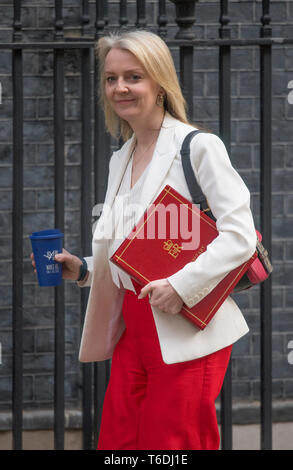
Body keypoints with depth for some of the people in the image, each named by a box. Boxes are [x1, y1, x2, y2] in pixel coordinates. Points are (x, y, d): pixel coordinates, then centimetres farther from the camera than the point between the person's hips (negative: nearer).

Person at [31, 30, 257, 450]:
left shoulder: (197, 147, -8)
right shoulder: (120, 160, 16)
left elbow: (241, 235, -15)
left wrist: (182, 285, -23)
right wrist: (82, 269, 8)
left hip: (187, 332, -7)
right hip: (133, 329, 8)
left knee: (170, 446, -4)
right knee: (118, 443, 6)